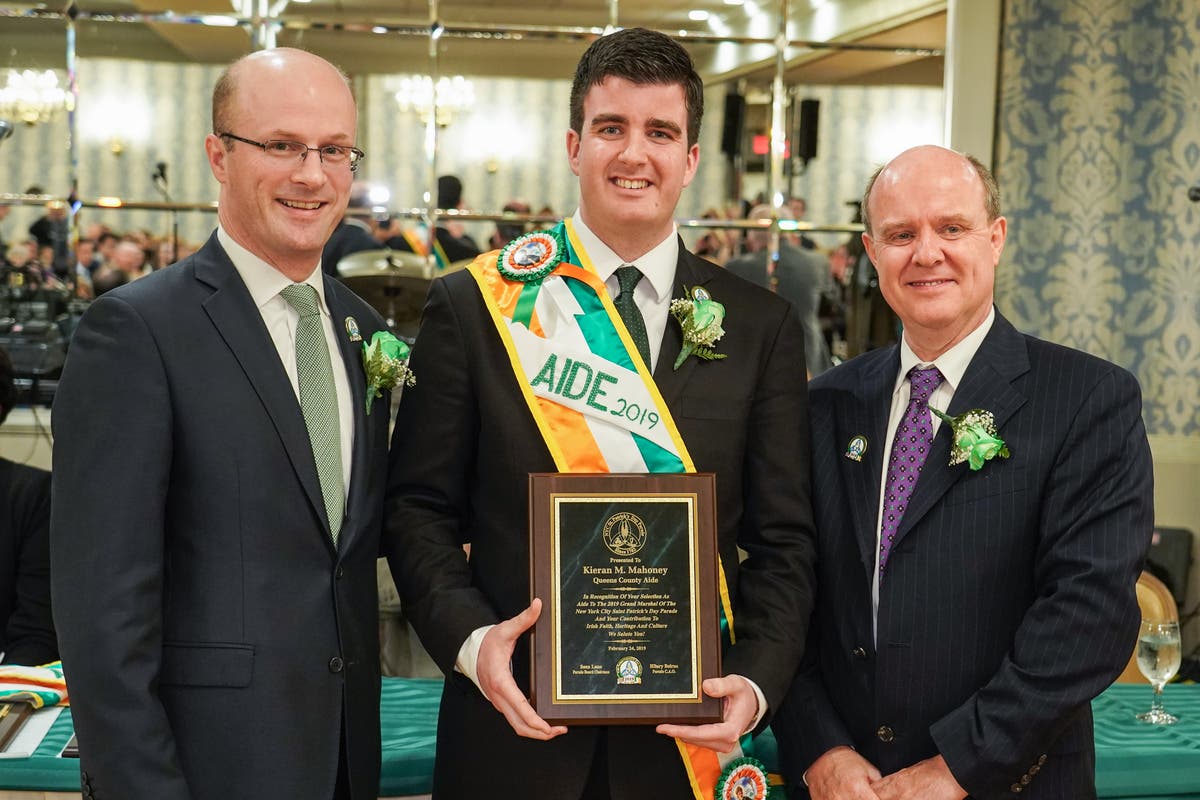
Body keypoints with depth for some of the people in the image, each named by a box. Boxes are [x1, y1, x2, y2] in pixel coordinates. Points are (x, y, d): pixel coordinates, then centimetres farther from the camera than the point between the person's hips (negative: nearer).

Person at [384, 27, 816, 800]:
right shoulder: (473, 305, -2)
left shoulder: (762, 327, 2)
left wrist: (755, 680, -12)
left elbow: (783, 539, 2)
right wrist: (469, 637, -15)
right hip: (517, 722, -1)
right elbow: (420, 507, 0)